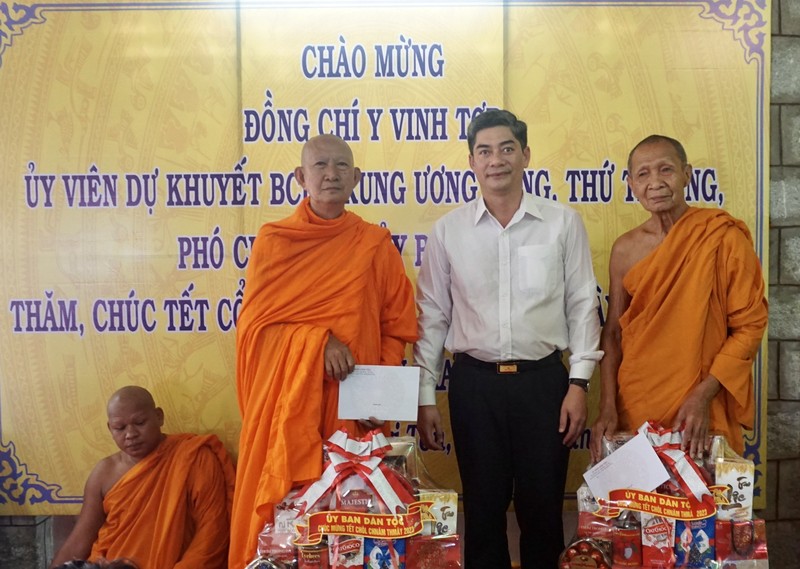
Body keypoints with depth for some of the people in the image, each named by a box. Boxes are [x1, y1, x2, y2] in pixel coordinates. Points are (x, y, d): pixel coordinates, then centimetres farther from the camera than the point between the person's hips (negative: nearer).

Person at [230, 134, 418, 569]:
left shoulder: (376, 245, 4)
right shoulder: (272, 241, 4)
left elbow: (397, 326, 4)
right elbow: (255, 320, -2)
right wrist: (318, 339, -16)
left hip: (353, 401, 0)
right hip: (284, 398, 0)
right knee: (281, 505, 3)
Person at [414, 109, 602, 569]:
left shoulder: (563, 223, 1)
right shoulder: (448, 230, 2)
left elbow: (582, 305, 2)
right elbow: (432, 316, 5)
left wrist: (579, 383, -4)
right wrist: (426, 397, 3)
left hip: (543, 380, 0)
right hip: (474, 381, 1)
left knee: (543, 506, 10)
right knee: (483, 508, 12)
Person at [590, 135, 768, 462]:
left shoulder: (725, 239, -7)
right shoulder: (625, 250, 2)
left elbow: (750, 325, -7)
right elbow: (613, 334, 5)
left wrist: (704, 395, -15)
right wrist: (607, 408, -4)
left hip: (702, 414, -2)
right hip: (634, 411, 3)